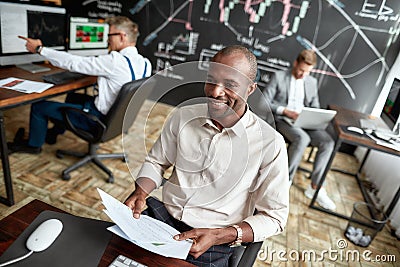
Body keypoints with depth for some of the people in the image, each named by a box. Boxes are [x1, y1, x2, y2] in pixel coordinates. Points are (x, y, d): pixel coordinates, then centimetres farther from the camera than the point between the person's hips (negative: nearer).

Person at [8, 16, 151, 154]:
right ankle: (54, 133, 46)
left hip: (100, 119, -9)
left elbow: (73, 62, -21)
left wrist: (40, 49, -9)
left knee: (39, 106, 8)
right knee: (72, 96, 32)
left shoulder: (116, 61, -29)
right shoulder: (145, 63, -5)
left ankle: (33, 145, 34)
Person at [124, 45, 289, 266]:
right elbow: (156, 161, 13)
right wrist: (140, 193, -7)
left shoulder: (270, 143, -12)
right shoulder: (183, 116, -1)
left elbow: (274, 217, -6)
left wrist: (217, 236, -18)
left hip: (214, 245, -2)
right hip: (162, 215, 3)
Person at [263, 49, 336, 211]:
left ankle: (314, 188, -13)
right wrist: (285, 111, -21)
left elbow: (315, 107, 19)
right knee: (302, 138, -35)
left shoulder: (312, 82, 16)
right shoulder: (279, 77, 0)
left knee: (328, 142, -20)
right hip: (282, 120, -5)